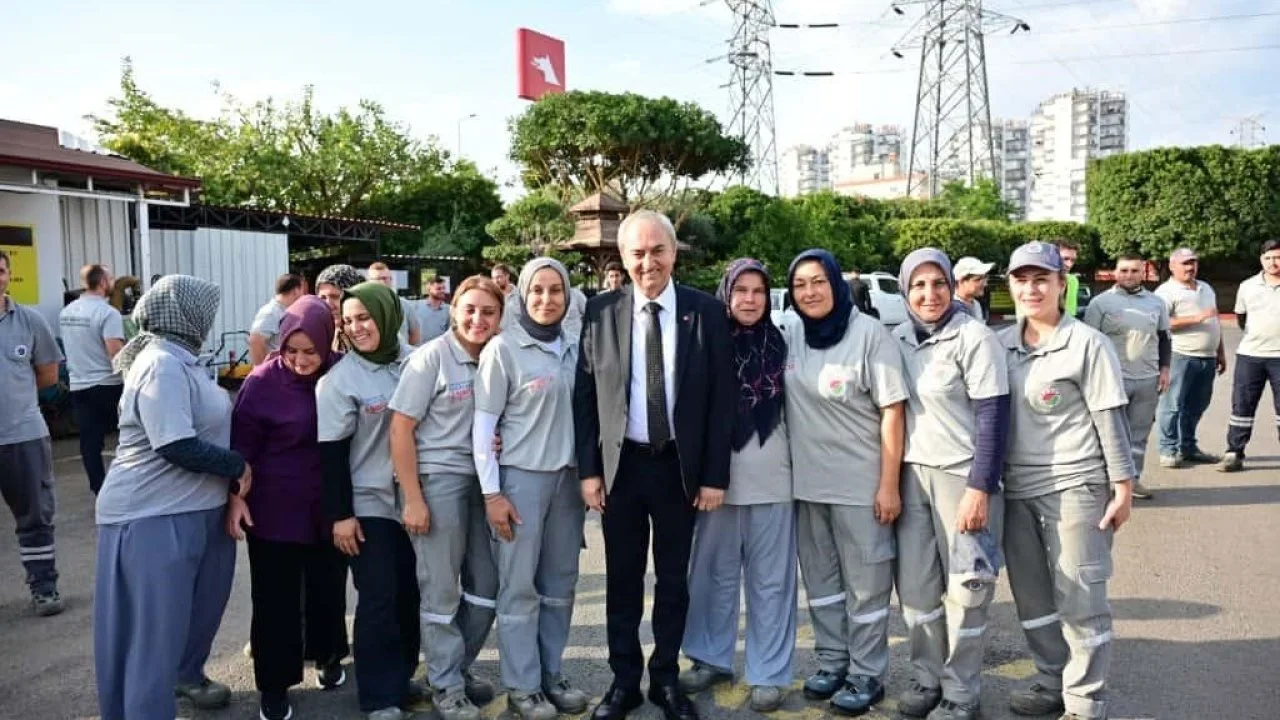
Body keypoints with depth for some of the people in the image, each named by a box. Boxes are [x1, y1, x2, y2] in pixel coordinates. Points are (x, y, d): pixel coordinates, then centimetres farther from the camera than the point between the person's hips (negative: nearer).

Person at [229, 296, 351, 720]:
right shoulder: (263, 381, -14)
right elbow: (242, 443, -8)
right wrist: (235, 496, -13)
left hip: (329, 505, 3)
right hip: (275, 507, -2)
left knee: (328, 585, 17)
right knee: (276, 596, 6)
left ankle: (327, 655, 40)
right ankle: (274, 682, 22)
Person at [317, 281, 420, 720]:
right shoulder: (340, 379, -10)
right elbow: (331, 452, -10)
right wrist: (340, 514, -12)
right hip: (368, 503, -4)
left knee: (409, 592, 11)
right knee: (378, 598, 0)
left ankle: (401, 677, 30)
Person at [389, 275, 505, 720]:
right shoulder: (432, 356, -10)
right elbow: (400, 429, -12)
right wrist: (413, 498, -14)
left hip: (482, 480, 6)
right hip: (438, 481, -5)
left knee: (487, 584, 12)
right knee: (441, 590, 5)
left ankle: (460, 668, 33)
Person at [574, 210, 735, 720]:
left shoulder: (707, 311, -3)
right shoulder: (601, 311, -1)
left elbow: (722, 399, -3)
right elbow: (584, 395, 1)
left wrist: (715, 475, -5)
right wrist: (588, 469, -3)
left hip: (680, 465, 0)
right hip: (619, 464, 1)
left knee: (674, 578, 12)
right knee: (622, 579, 11)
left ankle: (666, 679, 29)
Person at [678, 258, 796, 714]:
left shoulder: (782, 344, 2)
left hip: (770, 477, 0)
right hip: (718, 474, 0)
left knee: (770, 579, 7)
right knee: (714, 572, 12)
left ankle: (769, 673, 18)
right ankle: (712, 658, 29)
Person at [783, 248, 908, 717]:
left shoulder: (869, 333, -12)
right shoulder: (790, 335, 2)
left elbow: (892, 410, -12)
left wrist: (889, 484, -14)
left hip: (861, 483, -5)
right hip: (806, 480, 5)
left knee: (865, 585, 6)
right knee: (820, 580, 17)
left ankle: (866, 675, 22)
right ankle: (832, 662, 33)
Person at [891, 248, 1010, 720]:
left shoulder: (974, 337, -12)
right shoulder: (898, 339, 5)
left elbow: (993, 417, -14)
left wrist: (980, 488, -18)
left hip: (962, 475, -5)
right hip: (912, 473, 5)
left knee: (963, 588, 5)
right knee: (915, 584, 12)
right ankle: (926, 678, 30)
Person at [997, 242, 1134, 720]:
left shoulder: (1087, 344, -8)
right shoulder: (1001, 344, 6)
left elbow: (1110, 420, -8)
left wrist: (1123, 487, -9)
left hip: (1075, 487, -5)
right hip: (1017, 489, 5)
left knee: (1079, 599, 2)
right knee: (1031, 595, 14)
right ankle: (1052, 681, 31)